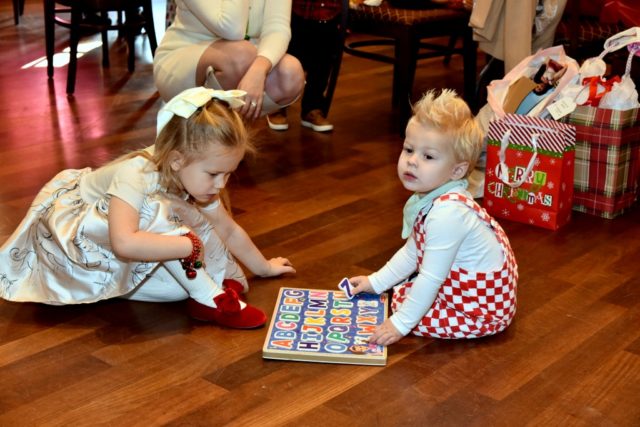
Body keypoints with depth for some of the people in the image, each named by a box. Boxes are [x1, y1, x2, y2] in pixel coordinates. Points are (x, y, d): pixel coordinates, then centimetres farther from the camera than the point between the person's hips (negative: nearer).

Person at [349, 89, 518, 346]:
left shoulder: (446, 213, -34)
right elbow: (412, 252, 12)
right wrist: (376, 282, 15)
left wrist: (401, 323, -25)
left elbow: (432, 278, -31)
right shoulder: (430, 198, -3)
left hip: (484, 309, -10)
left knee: (401, 303, -13)